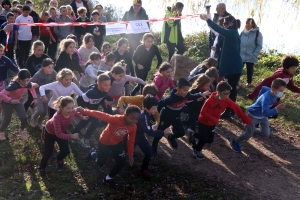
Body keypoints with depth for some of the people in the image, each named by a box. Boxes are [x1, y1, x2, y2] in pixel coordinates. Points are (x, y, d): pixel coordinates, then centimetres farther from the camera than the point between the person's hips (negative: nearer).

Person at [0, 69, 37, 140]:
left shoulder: (28, 84, -21)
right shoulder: (14, 85, -38)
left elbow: (32, 88, 5)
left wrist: (35, 98, -7)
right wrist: (11, 100, -53)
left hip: (18, 101, 4)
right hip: (7, 103, -4)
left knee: (24, 118, -8)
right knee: (7, 120, 6)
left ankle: (22, 130, 26)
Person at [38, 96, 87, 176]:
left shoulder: (72, 111, -31)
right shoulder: (57, 117, -47)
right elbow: (58, 134, -44)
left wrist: (82, 117, -13)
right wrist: (71, 136, -53)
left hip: (62, 131, 5)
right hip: (50, 132, -5)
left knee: (66, 151, 7)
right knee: (48, 152, 5)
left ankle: (59, 159, 44)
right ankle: (42, 167, 36)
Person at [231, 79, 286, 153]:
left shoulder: (273, 92, -18)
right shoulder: (266, 98, -42)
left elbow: (263, 88, 2)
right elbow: (265, 113, -52)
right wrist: (277, 109, -64)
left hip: (262, 116, 8)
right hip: (252, 115, -8)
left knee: (266, 134, 10)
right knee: (249, 134, 0)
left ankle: (251, 129, 37)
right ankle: (235, 142, 27)